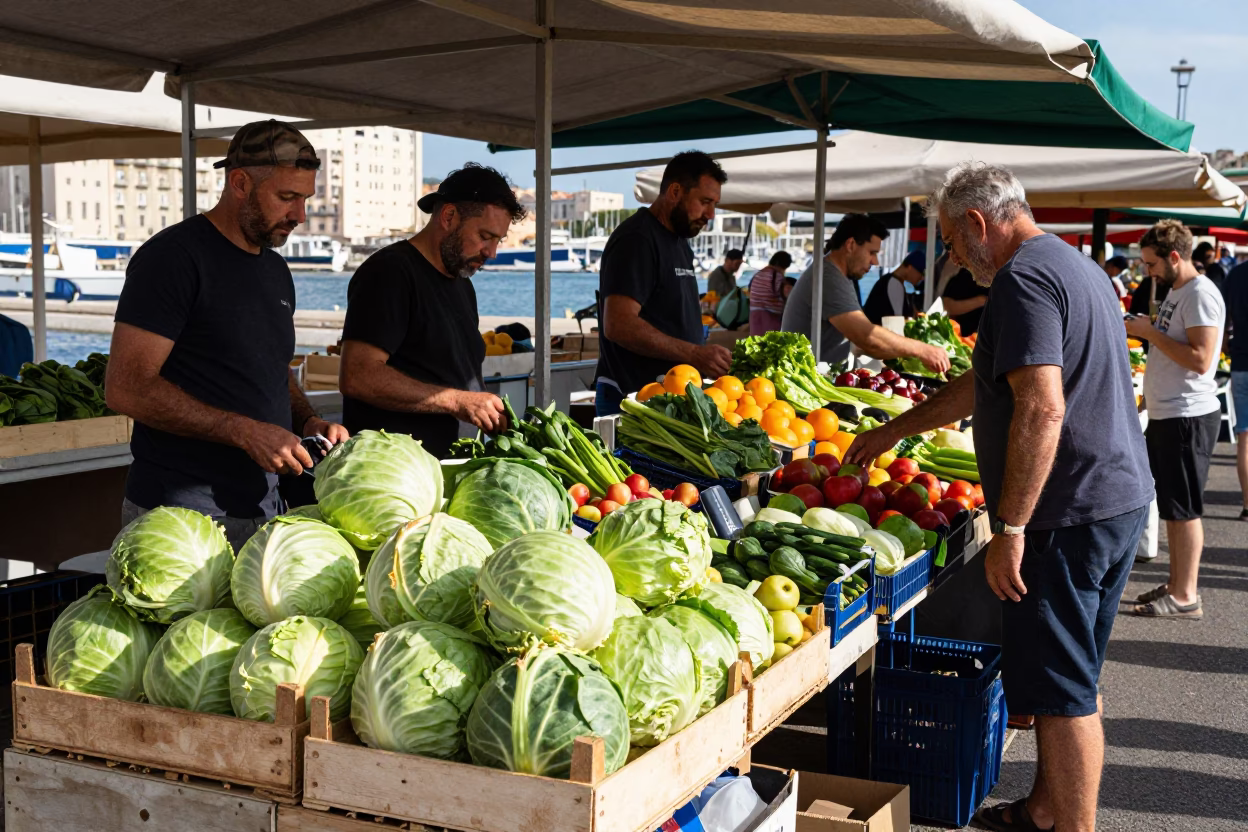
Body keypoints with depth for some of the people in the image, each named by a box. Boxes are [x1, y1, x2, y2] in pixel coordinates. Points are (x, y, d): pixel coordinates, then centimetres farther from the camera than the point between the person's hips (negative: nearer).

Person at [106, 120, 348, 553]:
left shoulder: (276, 269, 15)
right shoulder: (173, 257, -11)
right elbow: (126, 388, -18)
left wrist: (308, 421, 4)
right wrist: (245, 431, -20)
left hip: (261, 506, 8)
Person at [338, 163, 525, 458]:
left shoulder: (463, 284, 20)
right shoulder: (388, 272, -8)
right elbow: (357, 377, -19)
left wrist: (492, 415, 3)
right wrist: (455, 401, -18)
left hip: (446, 461, 8)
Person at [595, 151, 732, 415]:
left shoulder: (680, 244, 19)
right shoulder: (636, 240, -12)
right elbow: (618, 325, -23)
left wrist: (709, 358, 8)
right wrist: (694, 354, -25)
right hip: (631, 400, -9)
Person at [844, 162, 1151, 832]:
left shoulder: (1023, 279, -15)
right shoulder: (1076, 267, 19)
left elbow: (1042, 408, -26)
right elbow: (983, 387, 25)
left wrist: (1008, 529, -23)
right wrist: (892, 432, 28)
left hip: (1066, 515, -11)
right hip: (1121, 497, 11)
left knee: (1063, 690, -2)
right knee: (1073, 680, 19)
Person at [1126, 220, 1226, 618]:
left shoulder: (1201, 294, -17)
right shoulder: (1177, 291, 14)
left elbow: (1200, 359, -25)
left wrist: (1150, 332, -20)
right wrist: (1143, 330, 8)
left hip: (1187, 417, -10)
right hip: (1166, 414, 10)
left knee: (1183, 509, -3)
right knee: (1172, 505, 15)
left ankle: (1185, 597, 4)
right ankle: (1176, 584, 24)